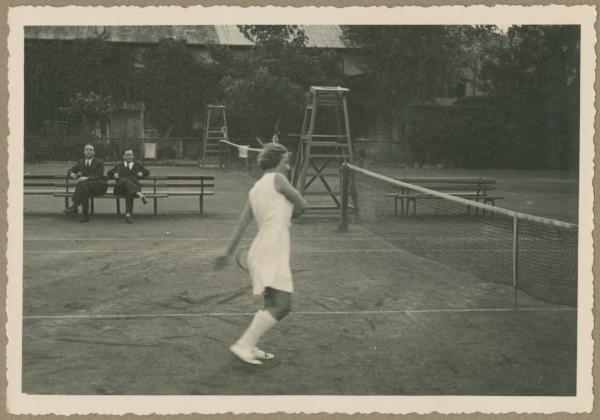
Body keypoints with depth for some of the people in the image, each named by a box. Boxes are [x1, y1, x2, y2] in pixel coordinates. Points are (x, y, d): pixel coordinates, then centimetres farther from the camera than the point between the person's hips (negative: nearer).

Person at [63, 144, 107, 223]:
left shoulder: (99, 163, 6)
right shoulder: (80, 163, 19)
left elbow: (98, 176, -8)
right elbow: (69, 171, 20)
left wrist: (87, 178, -26)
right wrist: (72, 174, -7)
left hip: (98, 186, -3)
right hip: (86, 185, 3)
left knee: (83, 183, -36)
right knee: (85, 189, -37)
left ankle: (74, 206, -41)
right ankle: (85, 215, -41)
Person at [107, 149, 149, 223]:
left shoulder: (137, 165, 23)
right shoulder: (119, 165, 24)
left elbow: (147, 172, 29)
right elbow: (109, 173, 31)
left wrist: (141, 174, 6)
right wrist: (114, 174, 7)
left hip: (134, 186, 0)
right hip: (120, 187, 0)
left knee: (129, 192, -39)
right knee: (126, 180, -38)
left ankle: (128, 214, -50)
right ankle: (140, 195, -61)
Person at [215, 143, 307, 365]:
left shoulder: (254, 189, 18)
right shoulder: (277, 179, -4)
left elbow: (242, 223, 14)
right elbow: (301, 206, 0)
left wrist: (228, 250, 14)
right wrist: (289, 214, 21)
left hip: (259, 252, 9)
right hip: (272, 252, -9)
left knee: (272, 305, 19)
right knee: (282, 305, -14)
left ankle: (250, 347, 22)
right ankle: (244, 344, -17)